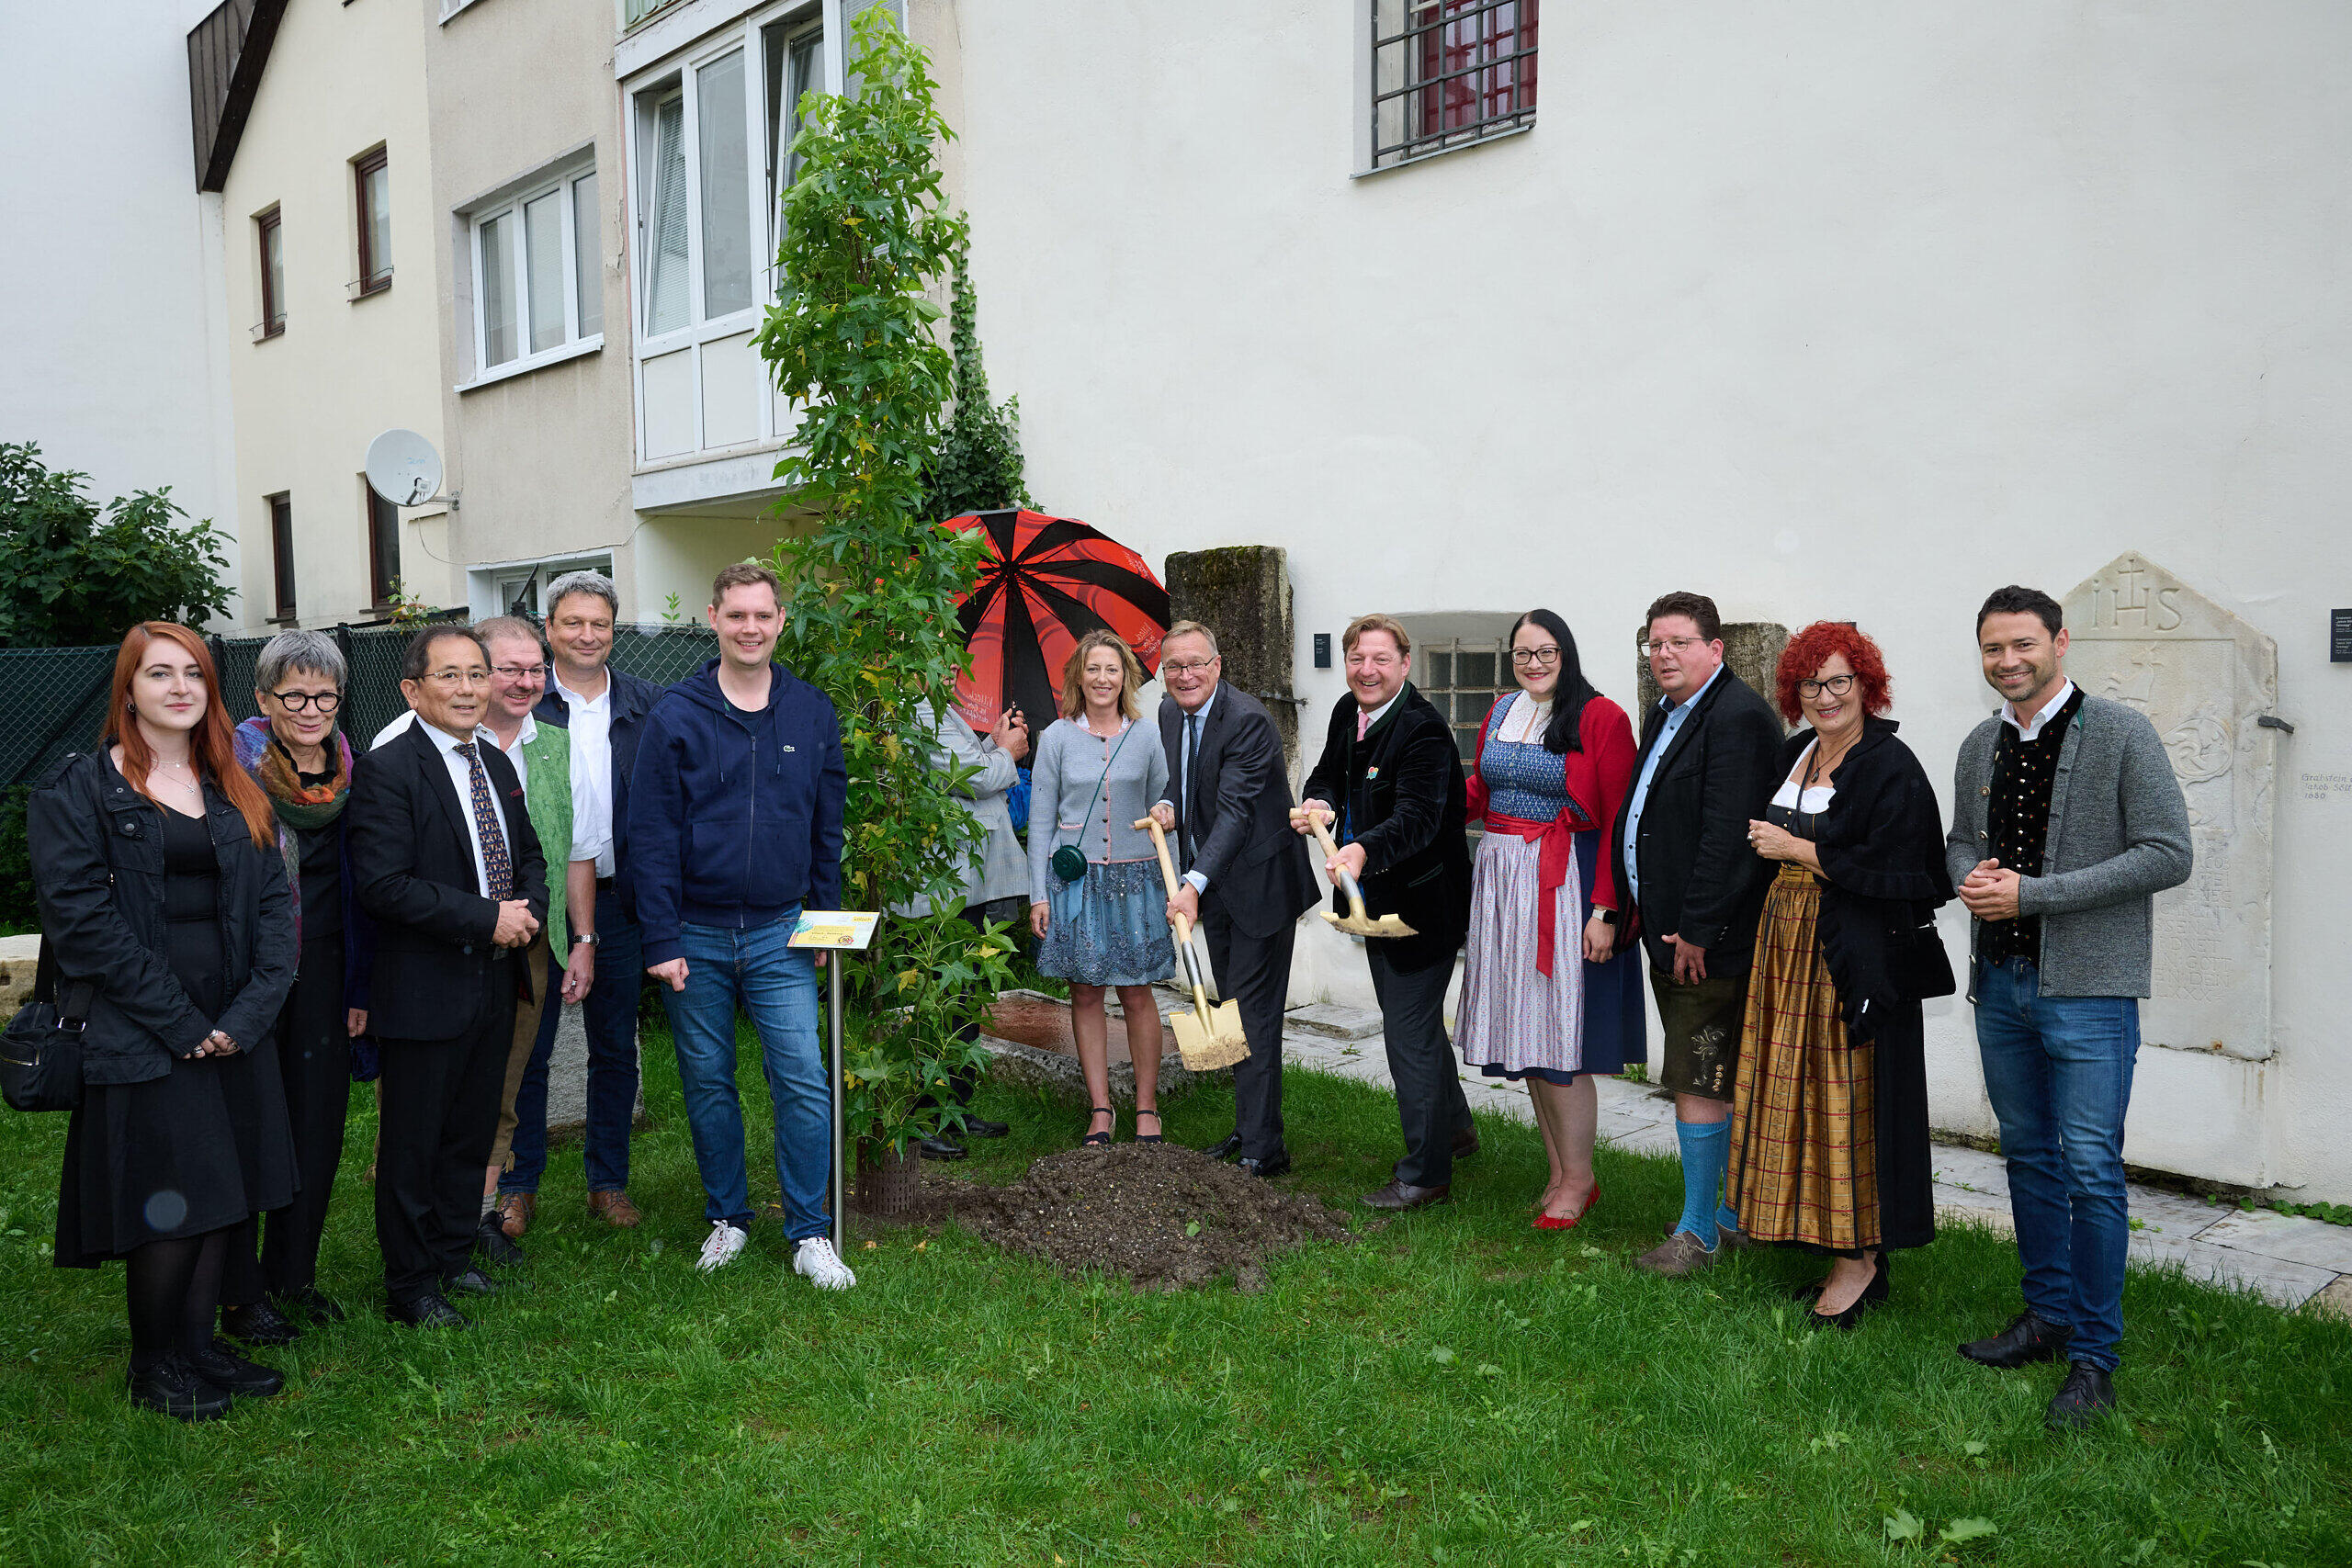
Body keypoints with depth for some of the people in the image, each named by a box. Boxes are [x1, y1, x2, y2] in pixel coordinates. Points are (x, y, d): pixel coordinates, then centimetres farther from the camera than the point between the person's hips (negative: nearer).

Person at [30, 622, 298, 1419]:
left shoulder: (236, 792, 12)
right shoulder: (77, 790, -4)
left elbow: (273, 904, 7)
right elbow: (79, 918, -11)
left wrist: (251, 1010, -7)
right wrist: (180, 1022, -14)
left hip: (235, 1033, 5)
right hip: (142, 1041, -5)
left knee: (228, 1199, 10)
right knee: (170, 1207, 1)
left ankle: (199, 1345, 27)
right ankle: (155, 1366, 21)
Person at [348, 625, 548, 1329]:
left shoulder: (497, 764, 10)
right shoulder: (386, 770, -13)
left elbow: (529, 856, 18)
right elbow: (384, 884, -21)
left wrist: (528, 908, -3)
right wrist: (487, 919, -21)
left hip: (495, 982, 7)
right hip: (425, 989, -7)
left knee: (472, 1132, 19)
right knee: (413, 1144, 6)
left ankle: (454, 1255, 35)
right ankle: (410, 1287, 20)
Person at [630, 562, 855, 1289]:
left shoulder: (811, 712, 3)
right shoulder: (675, 716, -4)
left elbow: (828, 826, 9)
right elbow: (651, 834, -5)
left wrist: (824, 921, 7)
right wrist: (662, 940, -9)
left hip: (780, 931, 1)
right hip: (697, 935, 0)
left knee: (803, 1080, -4)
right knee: (707, 1082, 10)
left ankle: (809, 1234, 8)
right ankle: (727, 1219, 27)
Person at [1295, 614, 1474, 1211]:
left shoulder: (1424, 729, -23)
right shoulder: (1347, 713, 4)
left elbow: (1416, 818, -33)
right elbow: (1328, 774, 16)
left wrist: (1363, 851, -51)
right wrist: (1317, 804, -8)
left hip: (1420, 905, -9)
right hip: (1376, 900, 10)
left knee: (1409, 1033, -4)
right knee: (1419, 1023, 24)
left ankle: (1426, 1173, 11)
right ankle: (1455, 1129, 45)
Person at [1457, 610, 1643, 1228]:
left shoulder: (1600, 717, -8)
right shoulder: (1501, 713, 12)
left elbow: (1620, 823, -12)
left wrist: (1605, 911, -17)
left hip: (1565, 887, -7)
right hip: (1500, 883, 7)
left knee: (1559, 1040, -4)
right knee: (1523, 1034, 10)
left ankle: (1579, 1180, 12)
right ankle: (1558, 1171, 22)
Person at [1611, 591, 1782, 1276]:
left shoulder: (1738, 717, -15)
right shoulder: (1663, 716, 16)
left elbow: (1727, 835, -21)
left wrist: (1696, 930, -21)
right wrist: (1649, 917, 15)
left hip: (1708, 940, -9)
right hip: (1670, 935, 10)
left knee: (1698, 1084, -2)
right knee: (1715, 1080, 17)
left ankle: (1698, 1231, 9)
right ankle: (1734, 1212, 28)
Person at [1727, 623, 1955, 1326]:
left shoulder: (1891, 767, -11)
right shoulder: (1794, 753, 12)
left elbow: (1885, 873, -17)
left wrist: (1792, 848, -11)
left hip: (1856, 957, -7)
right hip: (1789, 945, 8)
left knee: (1849, 1097, -2)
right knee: (1798, 1094, 8)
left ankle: (1862, 1255, 10)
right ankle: (1831, 1242, 19)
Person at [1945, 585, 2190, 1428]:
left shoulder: (2122, 734, -9)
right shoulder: (1980, 746, 10)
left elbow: (2168, 854, -14)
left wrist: (2031, 894, -18)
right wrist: (1970, 874, -4)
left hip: (2086, 987, -6)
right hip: (2000, 981, 6)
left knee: (2090, 1167, -4)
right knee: (2028, 1154, 15)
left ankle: (2094, 1356, 9)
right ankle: (2048, 1316, 29)